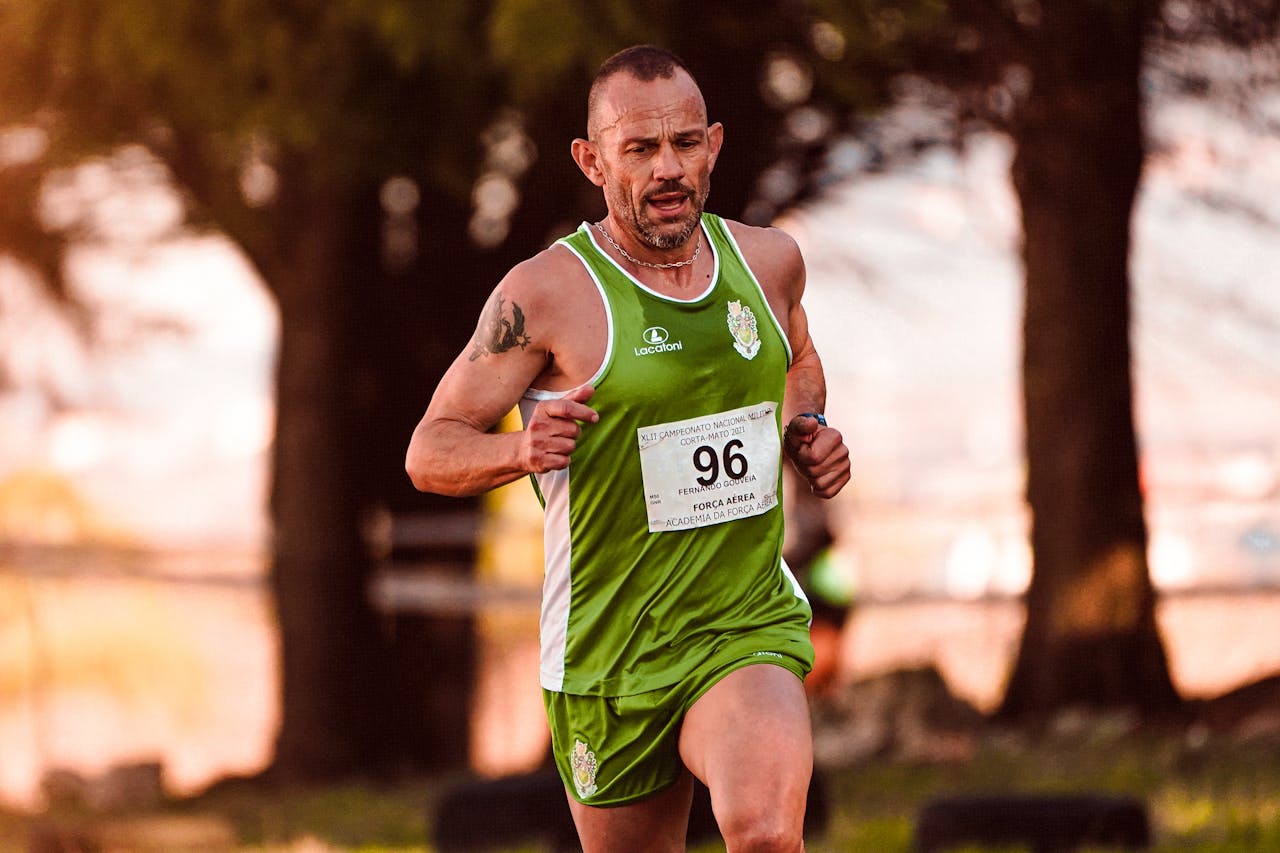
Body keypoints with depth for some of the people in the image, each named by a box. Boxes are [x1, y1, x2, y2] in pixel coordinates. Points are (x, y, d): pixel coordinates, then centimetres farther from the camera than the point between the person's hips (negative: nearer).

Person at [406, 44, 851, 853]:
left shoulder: (768, 260, 4)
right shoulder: (546, 294, -10)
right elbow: (430, 451, -6)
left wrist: (806, 430, 6)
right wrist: (521, 449, -26)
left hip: (749, 627, 1)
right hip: (609, 656, -1)